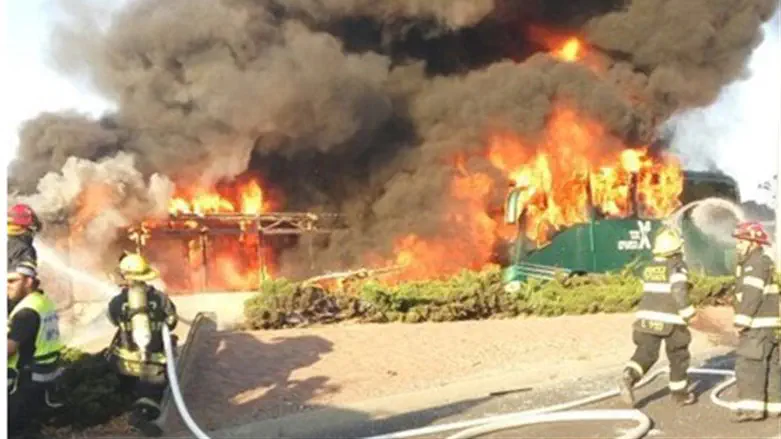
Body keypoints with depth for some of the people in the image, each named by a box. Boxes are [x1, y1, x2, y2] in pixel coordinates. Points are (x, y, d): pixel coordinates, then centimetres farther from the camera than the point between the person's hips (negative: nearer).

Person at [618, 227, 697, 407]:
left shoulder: (649, 268, 12)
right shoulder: (677, 266, -8)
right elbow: (679, 291, -21)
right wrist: (687, 313, -17)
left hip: (647, 317, 5)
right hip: (670, 320, -5)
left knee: (645, 353, 5)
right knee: (678, 357, 12)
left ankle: (628, 378, -21)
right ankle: (680, 394, 22)